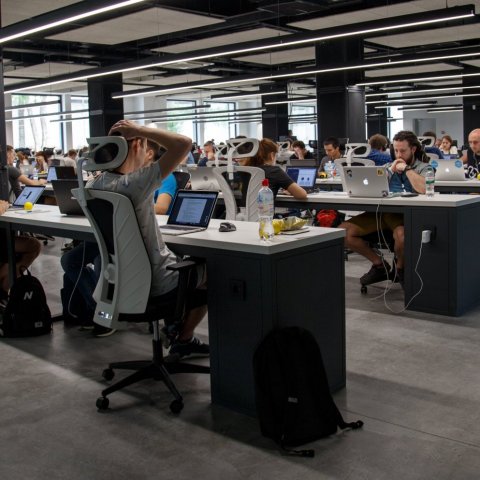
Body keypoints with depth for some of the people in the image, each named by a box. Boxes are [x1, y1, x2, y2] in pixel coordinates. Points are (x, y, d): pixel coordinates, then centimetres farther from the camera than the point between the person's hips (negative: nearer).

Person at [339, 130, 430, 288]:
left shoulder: (423, 167, 8)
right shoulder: (388, 166, 24)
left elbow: (423, 189, -14)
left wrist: (406, 168, -4)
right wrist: (391, 170, 5)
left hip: (405, 214, -5)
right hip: (382, 211, 5)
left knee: (402, 235, -42)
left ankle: (400, 268, -4)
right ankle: (379, 264, 4)